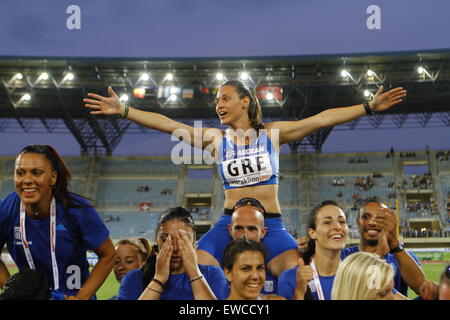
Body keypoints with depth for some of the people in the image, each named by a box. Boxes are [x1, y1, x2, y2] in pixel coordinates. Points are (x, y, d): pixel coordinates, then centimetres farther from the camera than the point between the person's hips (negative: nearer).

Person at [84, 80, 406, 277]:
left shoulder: (273, 133, 4)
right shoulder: (216, 138, 7)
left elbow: (322, 119, -2)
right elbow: (167, 124, 2)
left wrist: (369, 106, -7)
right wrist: (123, 110, -3)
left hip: (271, 223, -1)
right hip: (229, 223, 1)